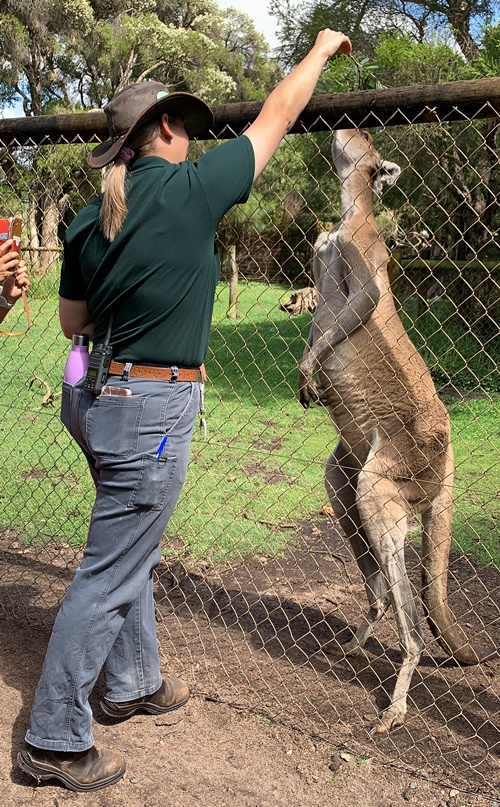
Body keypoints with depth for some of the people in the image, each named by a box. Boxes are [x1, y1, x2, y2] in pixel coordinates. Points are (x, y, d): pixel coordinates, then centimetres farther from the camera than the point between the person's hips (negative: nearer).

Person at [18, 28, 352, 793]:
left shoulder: (89, 221, 5)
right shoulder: (192, 188, -12)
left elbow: (72, 322, 13)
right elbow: (277, 116, 2)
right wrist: (322, 47, 17)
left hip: (101, 398, 8)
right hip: (152, 407, -8)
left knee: (133, 551, 23)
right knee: (109, 575, 1)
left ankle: (132, 682, 40)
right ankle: (55, 740, 14)